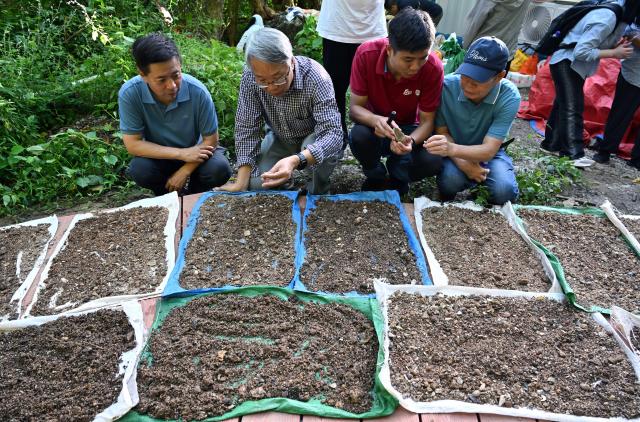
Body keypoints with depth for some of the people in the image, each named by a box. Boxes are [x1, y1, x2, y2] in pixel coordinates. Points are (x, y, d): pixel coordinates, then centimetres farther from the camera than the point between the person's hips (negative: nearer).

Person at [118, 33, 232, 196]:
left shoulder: (197, 91, -26)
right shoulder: (129, 94, -24)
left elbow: (210, 140, -15)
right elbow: (132, 144, -20)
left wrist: (184, 171, -20)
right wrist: (181, 154, -27)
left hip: (195, 150, 0)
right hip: (159, 155, 1)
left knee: (219, 170, -29)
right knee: (139, 170, -30)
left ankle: (192, 196, 7)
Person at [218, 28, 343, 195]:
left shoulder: (315, 77, -33)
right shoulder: (250, 76, -24)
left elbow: (333, 132, -41)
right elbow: (246, 129, -18)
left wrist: (296, 161, -58)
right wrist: (241, 182, -26)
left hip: (315, 138, -2)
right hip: (279, 138, 3)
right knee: (257, 185, -16)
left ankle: (318, 192, -4)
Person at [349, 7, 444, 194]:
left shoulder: (433, 68, -23)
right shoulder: (366, 55, -24)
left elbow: (427, 121, -16)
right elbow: (355, 107, -18)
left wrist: (411, 141, -39)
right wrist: (375, 120, -42)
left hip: (408, 128, 1)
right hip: (375, 124, 0)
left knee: (434, 161, -28)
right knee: (358, 136, -35)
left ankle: (396, 178, 8)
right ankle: (376, 178, 0)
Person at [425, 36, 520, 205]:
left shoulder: (509, 97, -25)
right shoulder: (447, 86, -24)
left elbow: (488, 150, -30)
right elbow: (442, 132, -10)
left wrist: (452, 149, -51)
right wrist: (463, 164, -26)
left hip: (488, 152, 0)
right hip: (455, 153, 0)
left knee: (504, 191, -28)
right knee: (450, 179, -34)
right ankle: (447, 208, 3)